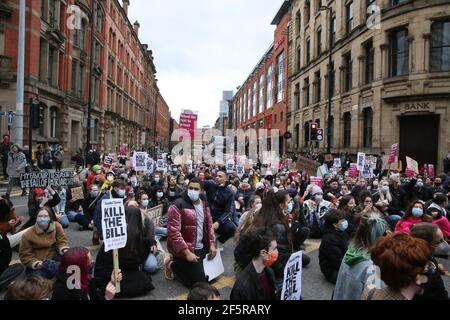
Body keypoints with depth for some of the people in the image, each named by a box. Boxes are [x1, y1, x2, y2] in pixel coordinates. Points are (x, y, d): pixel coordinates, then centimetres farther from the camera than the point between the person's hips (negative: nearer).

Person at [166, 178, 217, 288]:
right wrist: (187, 252, -25)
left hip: (202, 247, 8)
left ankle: (182, 264, 28)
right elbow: (173, 232, -23)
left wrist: (212, 244, 3)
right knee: (199, 282, -8)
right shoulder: (178, 205, -18)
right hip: (186, 250, -8)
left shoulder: (204, 204, 5)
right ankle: (173, 264, 11)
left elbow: (209, 225, 14)